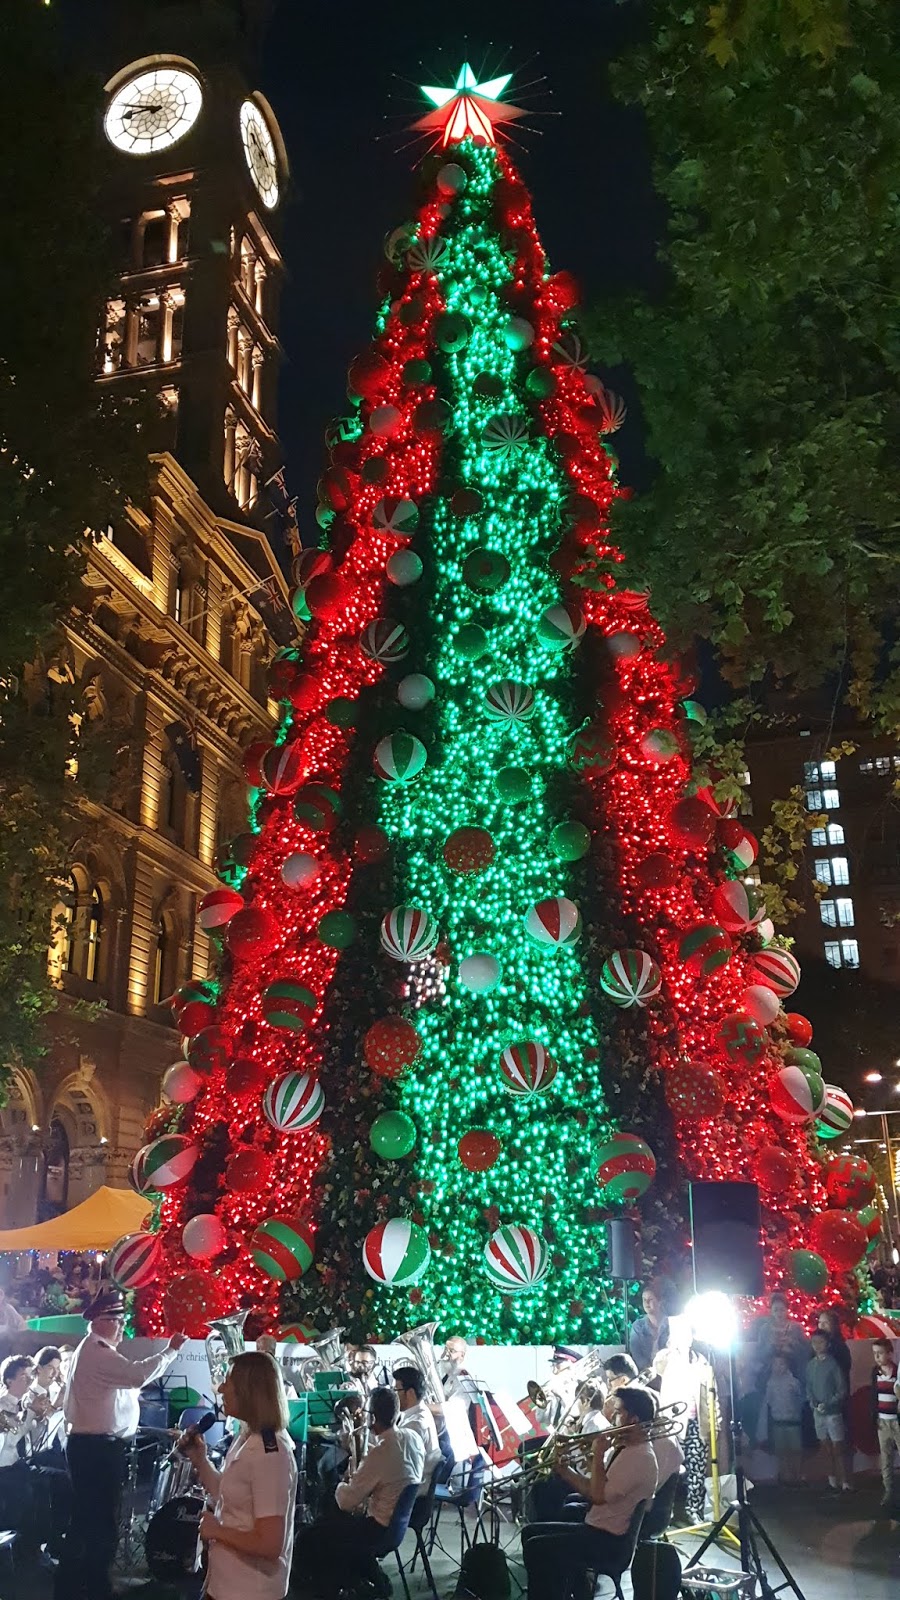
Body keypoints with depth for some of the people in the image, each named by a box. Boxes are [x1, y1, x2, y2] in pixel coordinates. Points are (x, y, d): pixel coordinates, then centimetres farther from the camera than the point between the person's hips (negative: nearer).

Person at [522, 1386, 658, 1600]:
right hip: (596, 1528, 10)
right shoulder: (623, 1449, 11)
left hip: (611, 1541, -10)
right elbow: (591, 1490, 13)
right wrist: (564, 1469, 1)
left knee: (536, 1549, -17)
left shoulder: (640, 1456, -21)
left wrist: (598, 1454, -18)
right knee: (531, 1533, 10)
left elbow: (599, 1495, -27)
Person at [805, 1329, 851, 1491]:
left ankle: (846, 1483, 1)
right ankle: (833, 1479, 23)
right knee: (827, 1448, 13)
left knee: (839, 1448, -3)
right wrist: (813, 1402, -7)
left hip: (833, 1412, -5)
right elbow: (808, 1386, 11)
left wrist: (828, 1404, -17)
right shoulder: (811, 1364, 7)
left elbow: (842, 1390, -10)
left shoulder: (833, 1363, -10)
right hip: (817, 1413, 5)